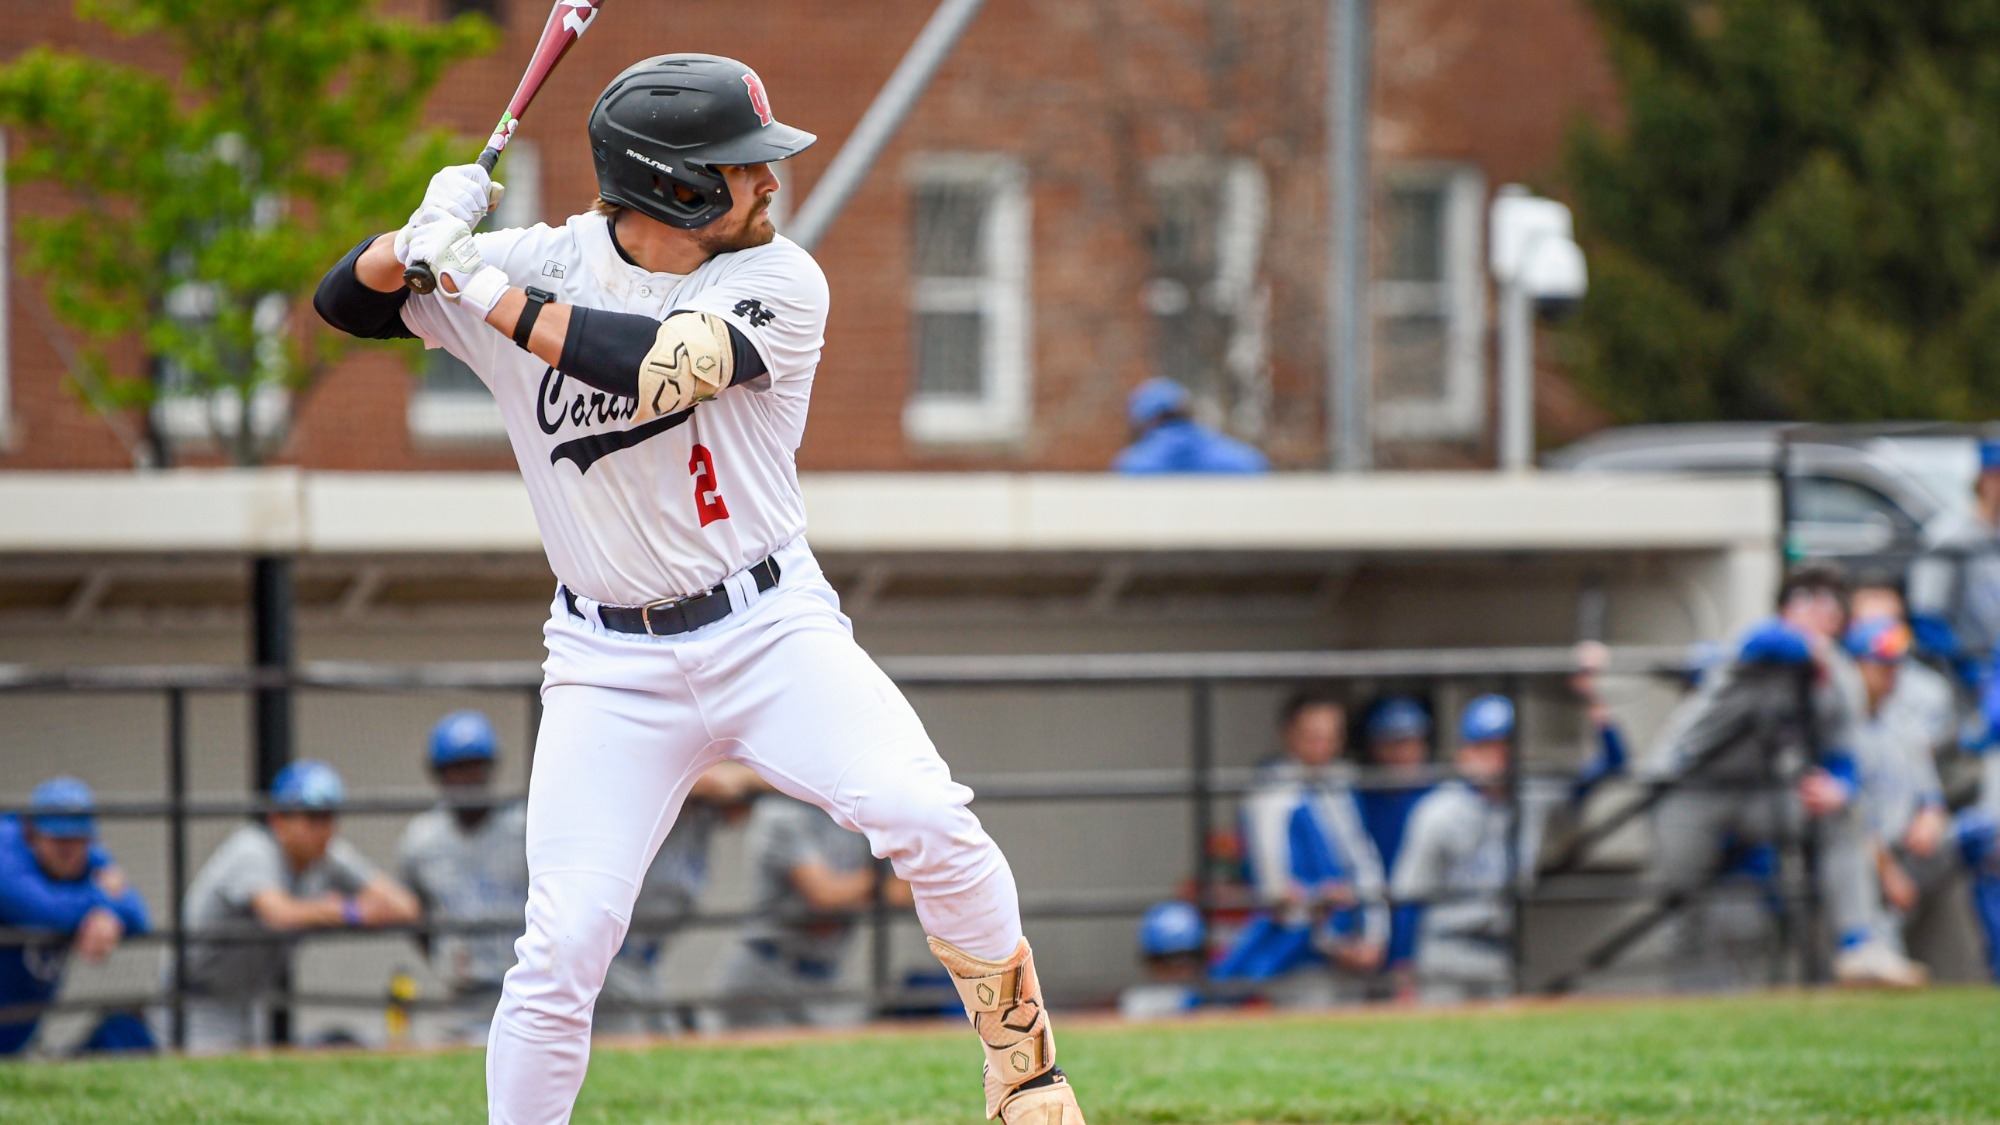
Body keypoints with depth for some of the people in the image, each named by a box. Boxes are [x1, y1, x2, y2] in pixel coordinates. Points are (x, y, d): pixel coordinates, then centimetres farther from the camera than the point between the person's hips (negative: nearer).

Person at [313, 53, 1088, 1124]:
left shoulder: (779, 282, -9)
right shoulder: (539, 263, -3)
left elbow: (654, 369, -26)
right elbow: (345, 302, 3)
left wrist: (485, 288, -24)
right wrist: (423, 240, -18)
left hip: (772, 627, -1)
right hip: (612, 663, 1)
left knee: (924, 818, -22)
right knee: (565, 939, -12)